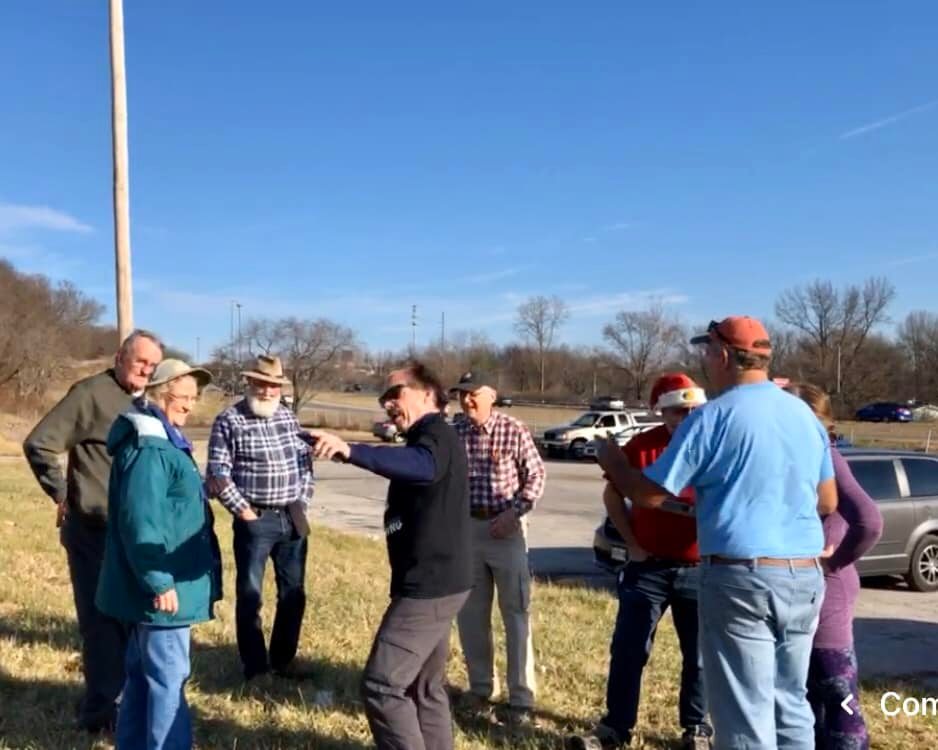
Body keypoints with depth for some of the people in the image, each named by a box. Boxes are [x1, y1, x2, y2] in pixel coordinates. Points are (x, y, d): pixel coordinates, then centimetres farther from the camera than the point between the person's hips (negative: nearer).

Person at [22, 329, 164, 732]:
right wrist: (62, 495, -10)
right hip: (93, 530, -7)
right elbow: (39, 443, -16)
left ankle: (123, 696, 31)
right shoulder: (91, 393, -13)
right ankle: (100, 709, 13)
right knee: (101, 618, 1)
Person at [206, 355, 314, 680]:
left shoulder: (287, 416, 8)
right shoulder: (229, 421, -8)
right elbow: (218, 474, -11)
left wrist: (303, 502, 6)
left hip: (292, 519, 5)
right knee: (249, 594, 4)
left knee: (293, 593, 13)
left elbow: (305, 460, 14)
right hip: (255, 521, -5)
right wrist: (243, 511, -12)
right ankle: (255, 667, 17)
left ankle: (283, 660, 28)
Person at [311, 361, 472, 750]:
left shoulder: (436, 434, -16)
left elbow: (421, 466, -41)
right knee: (426, 688, 16)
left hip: (430, 584, -11)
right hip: (435, 581, 11)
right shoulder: (427, 440, 19)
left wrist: (351, 451, -54)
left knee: (382, 686, -10)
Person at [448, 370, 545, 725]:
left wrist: (513, 512, -14)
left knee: (516, 613, 2)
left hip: (505, 528, -4)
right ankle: (479, 688, 27)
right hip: (465, 528, 4)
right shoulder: (453, 434, 2)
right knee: (470, 614, 11)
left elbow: (536, 476, -5)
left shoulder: (513, 431, -8)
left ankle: (521, 698, 10)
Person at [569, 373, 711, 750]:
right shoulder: (641, 446, -3)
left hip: (700, 570, 0)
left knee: (698, 655, 11)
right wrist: (632, 543, 3)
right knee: (627, 649, 4)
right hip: (648, 566, 1)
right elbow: (612, 495, 8)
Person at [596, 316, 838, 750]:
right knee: (791, 705, 18)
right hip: (805, 577, 7)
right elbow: (828, 502, 17)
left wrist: (612, 461, 10)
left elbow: (650, 494, -9)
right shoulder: (805, 414, 9)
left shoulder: (713, 416, -11)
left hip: (741, 577, -6)